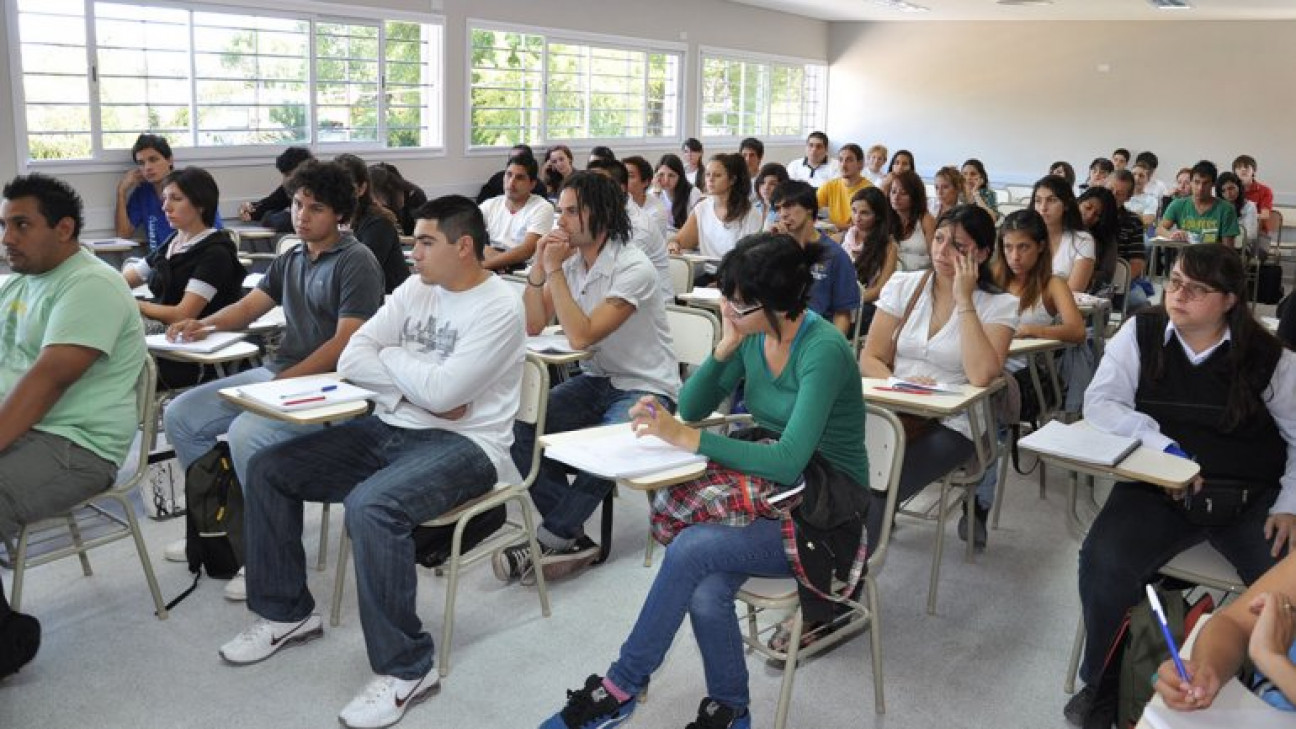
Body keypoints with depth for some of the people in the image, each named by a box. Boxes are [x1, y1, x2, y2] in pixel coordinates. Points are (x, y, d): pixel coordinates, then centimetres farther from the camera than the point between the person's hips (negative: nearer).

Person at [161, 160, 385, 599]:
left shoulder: (357, 262, -10)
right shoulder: (291, 259, 16)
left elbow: (345, 344, -18)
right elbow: (248, 307, 14)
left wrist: (284, 383, -21)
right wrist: (207, 323, -7)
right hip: (275, 372, 9)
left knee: (246, 435, -31)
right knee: (181, 416, 3)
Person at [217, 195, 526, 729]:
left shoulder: (498, 307, -13)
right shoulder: (415, 289, 9)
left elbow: (443, 392, -24)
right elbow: (351, 359, 3)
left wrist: (392, 357, -6)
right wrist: (415, 388, -12)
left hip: (463, 444, -8)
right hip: (388, 430, 8)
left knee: (371, 505, -35)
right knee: (267, 469, 2)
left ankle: (406, 669, -19)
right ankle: (286, 612, 18)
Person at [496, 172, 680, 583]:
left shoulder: (633, 269, -19)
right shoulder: (570, 258, 2)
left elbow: (581, 336, -26)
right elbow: (532, 325, 1)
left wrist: (555, 271, -22)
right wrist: (539, 268, -12)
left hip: (645, 388, -7)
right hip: (596, 381, 7)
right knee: (522, 428, -15)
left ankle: (551, 540, -13)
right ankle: (572, 538, -12)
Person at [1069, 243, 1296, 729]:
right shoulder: (1140, 333, 3)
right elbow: (1099, 403, -5)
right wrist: (1161, 444, -19)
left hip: (1251, 496, 1)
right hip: (1159, 489, 0)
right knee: (1103, 562, -27)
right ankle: (1102, 683, -1)